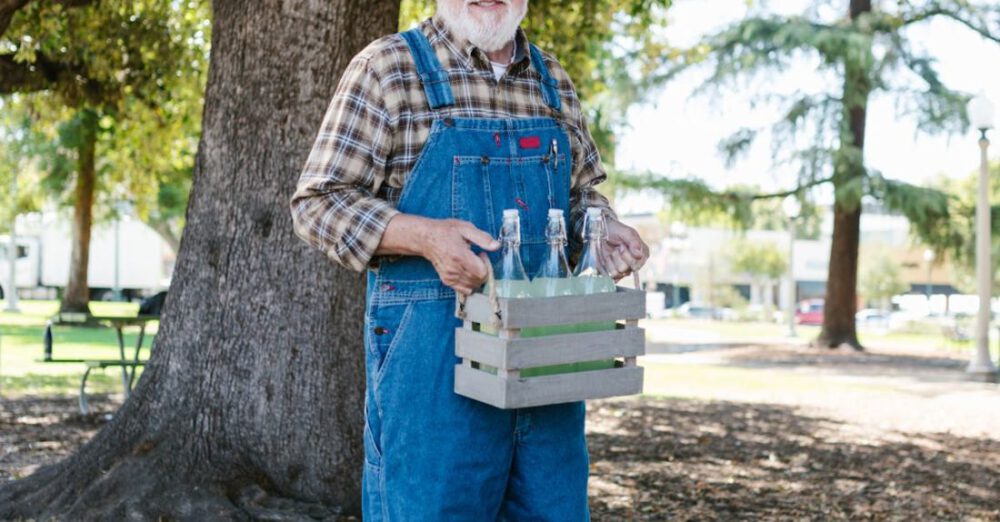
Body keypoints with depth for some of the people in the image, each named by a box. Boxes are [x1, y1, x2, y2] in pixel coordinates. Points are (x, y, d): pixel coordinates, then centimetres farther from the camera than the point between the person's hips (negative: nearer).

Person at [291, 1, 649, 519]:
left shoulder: (553, 79, 13)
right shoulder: (388, 67, -3)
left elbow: (582, 189, 24)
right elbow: (317, 203, -6)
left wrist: (602, 226, 0)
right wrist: (425, 236, -22)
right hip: (431, 356, -5)